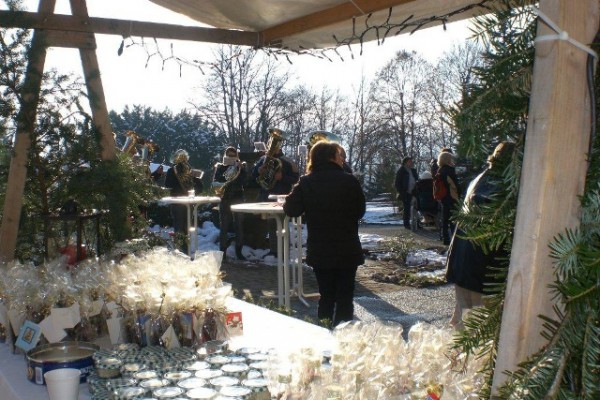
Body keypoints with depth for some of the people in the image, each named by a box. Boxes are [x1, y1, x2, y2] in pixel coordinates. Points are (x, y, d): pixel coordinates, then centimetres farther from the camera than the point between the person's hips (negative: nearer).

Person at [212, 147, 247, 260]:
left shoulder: (241, 166, 8)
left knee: (239, 226, 0)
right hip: (224, 199, 0)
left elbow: (245, 182, -5)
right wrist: (222, 184, -22)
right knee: (224, 226, 0)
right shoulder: (220, 167, 7)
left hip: (238, 199, 0)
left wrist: (242, 168, -13)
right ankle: (222, 251, 7)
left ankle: (238, 251, 6)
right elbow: (214, 182, -3)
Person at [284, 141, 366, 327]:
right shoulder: (349, 181, -11)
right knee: (345, 297, 9)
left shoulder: (306, 182, -5)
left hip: (319, 251, 3)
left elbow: (291, 209, -7)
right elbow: (360, 211, -2)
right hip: (347, 250, -2)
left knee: (326, 296, 15)